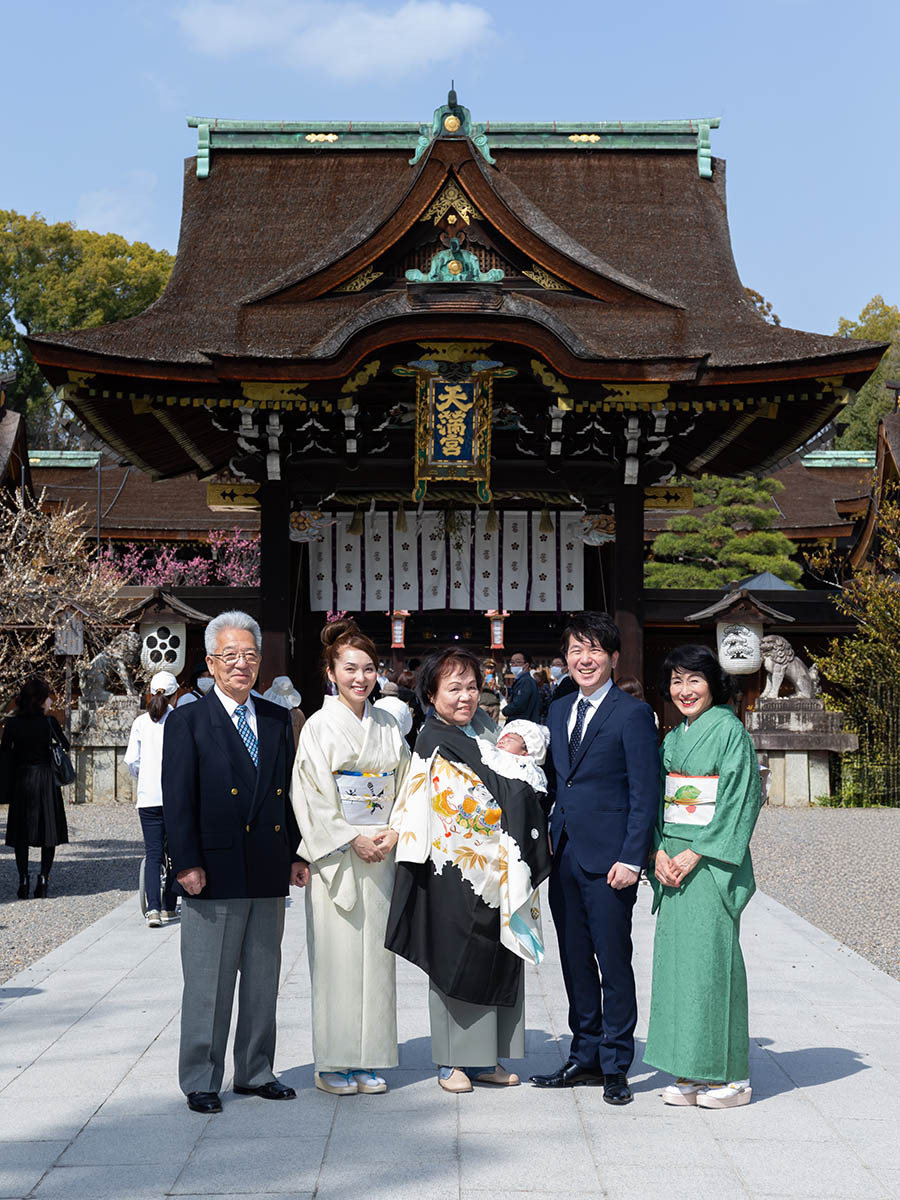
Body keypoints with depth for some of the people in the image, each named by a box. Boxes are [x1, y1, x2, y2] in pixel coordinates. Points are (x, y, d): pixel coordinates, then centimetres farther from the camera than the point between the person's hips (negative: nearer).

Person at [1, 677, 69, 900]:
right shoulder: (49, 722, -9)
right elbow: (65, 745, 5)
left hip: (21, 781, 2)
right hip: (46, 779, -2)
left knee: (20, 833, 9)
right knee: (49, 831, 7)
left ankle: (24, 881, 5)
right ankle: (43, 879, 0)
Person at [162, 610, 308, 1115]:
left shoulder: (278, 719, 11)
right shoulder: (187, 722, -3)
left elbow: (291, 792, 13)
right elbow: (177, 798, -7)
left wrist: (297, 854, 8)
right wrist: (188, 863, -13)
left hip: (270, 874, 5)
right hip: (215, 874, -5)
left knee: (263, 980, 13)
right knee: (208, 984, 2)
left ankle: (256, 1071, 26)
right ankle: (201, 1081, 13)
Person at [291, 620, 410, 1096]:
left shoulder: (388, 725, 10)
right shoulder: (319, 726, -4)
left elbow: (405, 785, 11)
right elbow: (311, 797, -8)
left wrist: (393, 833, -5)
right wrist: (352, 841, -14)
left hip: (382, 855, 4)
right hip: (334, 857, -4)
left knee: (375, 954, 6)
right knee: (336, 955, -2)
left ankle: (368, 1060, 15)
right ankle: (332, 1063, 7)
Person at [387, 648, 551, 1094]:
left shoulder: (483, 730, 13)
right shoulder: (434, 741, -11)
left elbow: (514, 792, 18)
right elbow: (479, 796, -17)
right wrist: (507, 760, -6)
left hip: (494, 868, 7)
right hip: (455, 869, -7)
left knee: (496, 959, 10)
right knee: (455, 959, 2)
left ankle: (485, 1057, 20)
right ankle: (451, 1061, 12)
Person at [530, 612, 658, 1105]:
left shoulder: (632, 714, -7)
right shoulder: (558, 711, 14)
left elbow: (646, 792, -10)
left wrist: (632, 859, -15)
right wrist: (547, 838, 7)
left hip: (608, 860, -7)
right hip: (564, 856, 7)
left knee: (614, 963, 1)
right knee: (575, 961, 13)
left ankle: (615, 1067, 11)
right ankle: (585, 1057, 24)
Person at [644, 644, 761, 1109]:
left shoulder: (730, 730, -7)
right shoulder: (673, 738, 14)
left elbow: (739, 801, -13)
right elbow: (660, 800, 14)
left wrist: (694, 854, -15)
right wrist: (661, 852, -2)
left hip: (713, 861, -7)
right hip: (673, 860, 7)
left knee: (712, 960, -6)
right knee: (675, 959, 6)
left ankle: (730, 1075, 4)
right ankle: (690, 1072, 14)